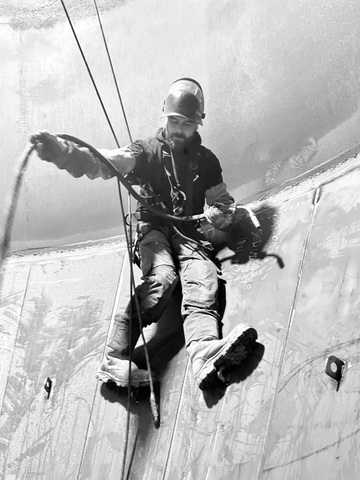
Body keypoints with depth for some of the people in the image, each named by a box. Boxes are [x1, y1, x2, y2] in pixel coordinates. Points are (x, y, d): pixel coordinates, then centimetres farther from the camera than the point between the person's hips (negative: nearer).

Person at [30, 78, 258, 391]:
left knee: (203, 285, -29)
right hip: (154, 228, -2)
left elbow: (225, 204, 17)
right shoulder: (146, 152, 7)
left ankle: (206, 355, -56)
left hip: (192, 233, 2)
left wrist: (220, 214, -11)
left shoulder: (206, 160, 15)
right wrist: (63, 152, -32)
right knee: (163, 277, -32)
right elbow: (104, 162, -11)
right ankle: (116, 359, -43)